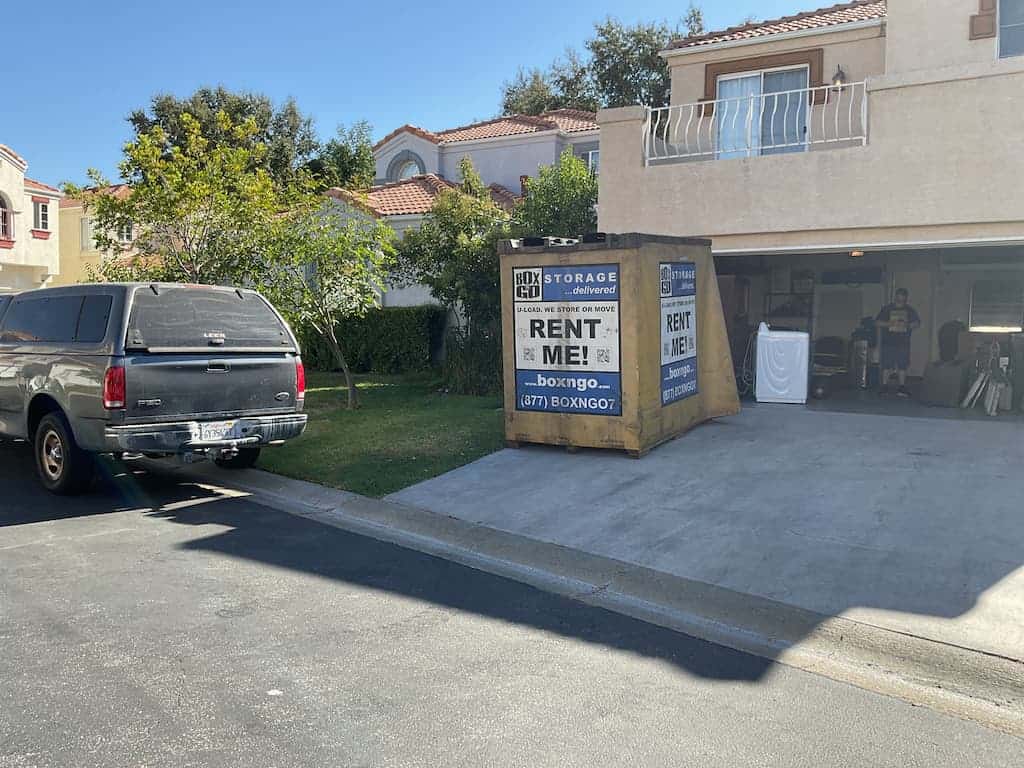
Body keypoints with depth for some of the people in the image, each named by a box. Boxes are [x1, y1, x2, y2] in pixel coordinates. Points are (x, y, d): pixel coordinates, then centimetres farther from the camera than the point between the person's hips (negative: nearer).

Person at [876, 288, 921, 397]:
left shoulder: (910, 310, 11)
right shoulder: (887, 309, 6)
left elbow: (918, 323, 9)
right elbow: (877, 323, 4)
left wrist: (907, 325, -11)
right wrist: (889, 323, -13)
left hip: (903, 343, 2)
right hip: (888, 342, -2)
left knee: (902, 365, 1)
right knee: (886, 365, -3)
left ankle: (902, 387, 6)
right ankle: (884, 387, 3)